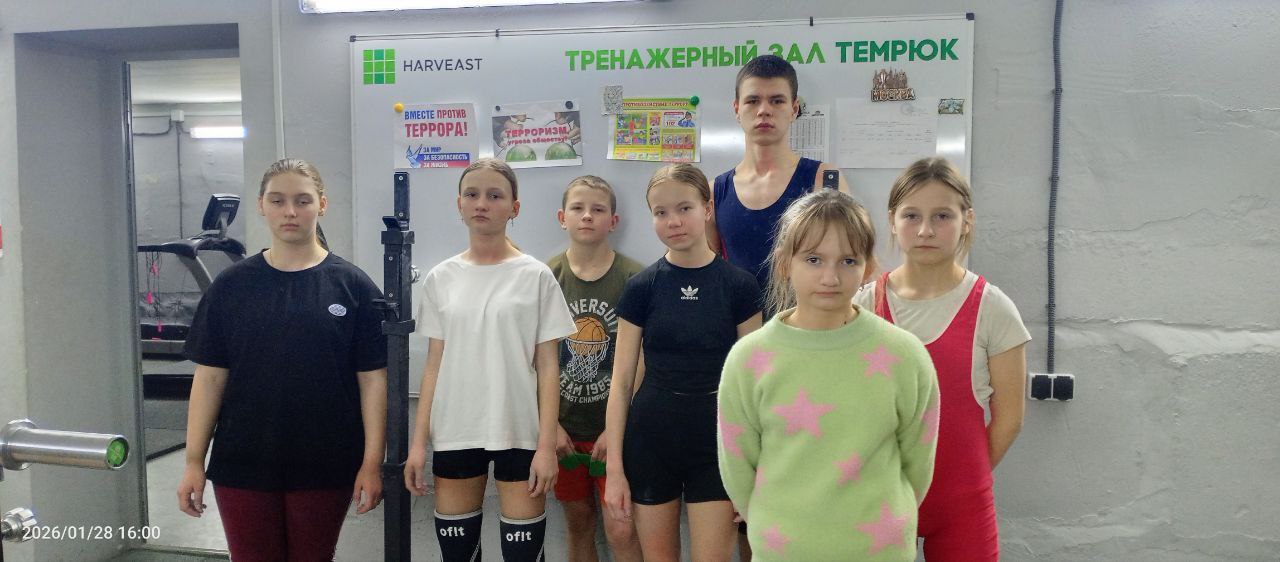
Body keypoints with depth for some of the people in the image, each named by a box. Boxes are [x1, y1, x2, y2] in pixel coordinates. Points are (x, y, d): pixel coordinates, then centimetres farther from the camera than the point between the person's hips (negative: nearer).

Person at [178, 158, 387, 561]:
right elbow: (210, 377, 3)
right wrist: (193, 461, 0)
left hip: (326, 466, -1)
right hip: (242, 465, 1)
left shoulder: (352, 286, -4)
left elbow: (372, 379, -4)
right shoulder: (232, 286, 2)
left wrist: (372, 462, -8)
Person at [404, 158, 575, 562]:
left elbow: (547, 366, -3)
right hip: (454, 433, 3)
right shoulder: (440, 279, 6)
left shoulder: (536, 276, -2)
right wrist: (418, 441, 3)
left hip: (519, 432, -2)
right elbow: (434, 365, 8)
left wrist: (546, 445, -8)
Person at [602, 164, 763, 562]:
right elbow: (622, 382, 0)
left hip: (716, 443, -1)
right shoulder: (641, 287, -1)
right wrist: (614, 467, -3)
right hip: (651, 440, 1)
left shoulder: (738, 285, -3)